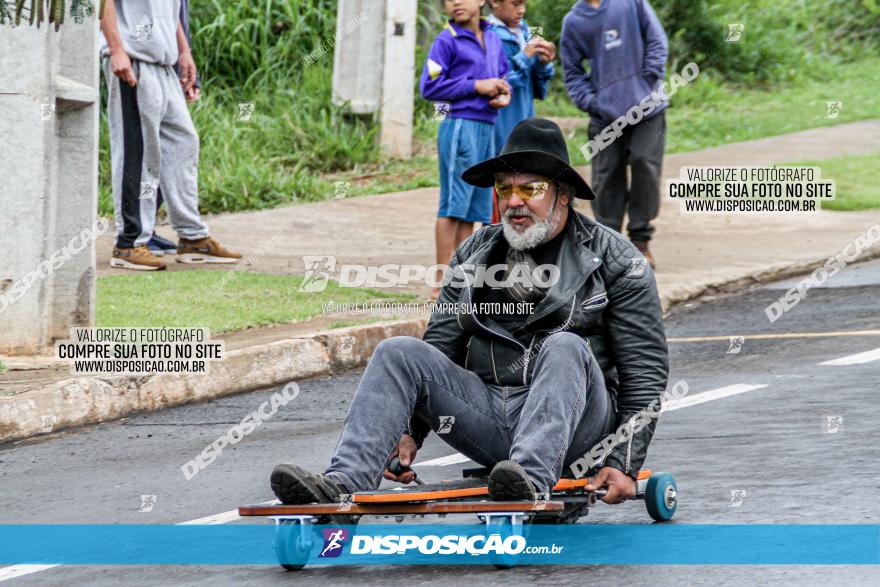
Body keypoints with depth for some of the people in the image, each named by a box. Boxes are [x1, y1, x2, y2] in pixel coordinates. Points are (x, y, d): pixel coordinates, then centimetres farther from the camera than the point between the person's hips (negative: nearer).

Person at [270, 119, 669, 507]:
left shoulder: (614, 260, 0)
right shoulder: (473, 255, 14)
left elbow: (645, 370, -3)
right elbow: (441, 348, 15)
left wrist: (624, 464, -13)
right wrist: (408, 432, 1)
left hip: (573, 420, -4)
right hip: (487, 413, 4)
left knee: (566, 348, -33)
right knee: (400, 353, -15)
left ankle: (532, 479, -53)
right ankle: (343, 483, -33)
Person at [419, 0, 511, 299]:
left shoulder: (493, 39, 15)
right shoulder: (447, 41, -5)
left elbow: (503, 78, 25)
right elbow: (429, 87, -10)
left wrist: (504, 94, 2)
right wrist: (476, 86, -14)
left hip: (487, 129, 7)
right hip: (461, 126, -7)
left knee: (474, 208, 8)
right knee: (453, 207, -7)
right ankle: (442, 283, -6)